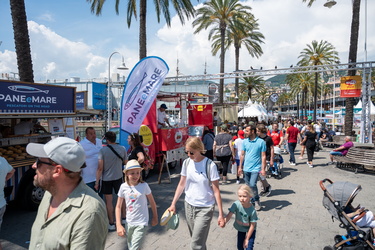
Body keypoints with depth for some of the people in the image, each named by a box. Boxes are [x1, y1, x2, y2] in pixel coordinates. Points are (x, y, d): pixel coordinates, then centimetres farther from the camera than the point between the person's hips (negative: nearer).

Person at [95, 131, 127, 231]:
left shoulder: (103, 150, -14)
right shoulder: (122, 149, -6)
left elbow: (100, 168, -16)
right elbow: (126, 162, 7)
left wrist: (97, 182, -9)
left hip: (106, 179, -2)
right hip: (118, 177, 3)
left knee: (109, 201, 7)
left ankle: (111, 224, 14)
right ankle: (124, 218, 31)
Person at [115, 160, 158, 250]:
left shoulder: (144, 186, -13)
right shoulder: (123, 187, -8)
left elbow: (152, 202, 0)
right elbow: (118, 207, 0)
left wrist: (155, 218, 9)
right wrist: (118, 225, -5)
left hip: (141, 223, -3)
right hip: (129, 223, 3)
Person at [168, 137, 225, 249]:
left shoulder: (210, 165, -16)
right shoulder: (186, 162, -2)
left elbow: (216, 190, -12)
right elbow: (181, 184, 8)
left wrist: (221, 214, -12)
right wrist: (173, 203, 7)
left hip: (205, 208, -5)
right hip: (189, 205, 5)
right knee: (197, 240, 17)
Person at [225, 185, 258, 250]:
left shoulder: (252, 210, -32)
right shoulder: (236, 204, -28)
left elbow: (252, 225, -22)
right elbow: (229, 215, -30)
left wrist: (247, 239, -15)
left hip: (250, 229, -3)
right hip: (240, 228, 3)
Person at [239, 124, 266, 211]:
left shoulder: (261, 142, -6)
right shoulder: (245, 142, 5)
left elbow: (263, 156, -5)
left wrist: (263, 169, -10)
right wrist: (240, 167, 9)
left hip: (255, 168, -4)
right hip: (246, 168, 5)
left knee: (252, 185, -15)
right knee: (248, 186, 11)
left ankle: (256, 201, 9)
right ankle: (252, 201, 29)